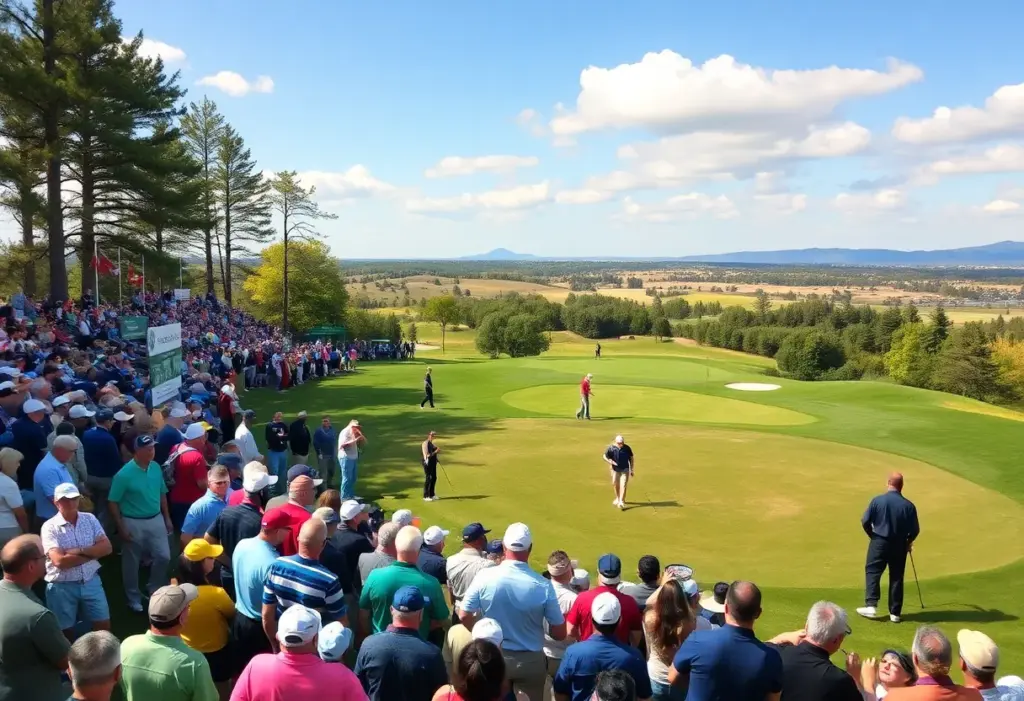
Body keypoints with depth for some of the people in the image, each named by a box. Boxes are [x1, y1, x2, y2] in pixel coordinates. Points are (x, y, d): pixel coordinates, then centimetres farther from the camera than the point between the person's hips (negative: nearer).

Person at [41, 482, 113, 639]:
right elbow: (60, 561, -22)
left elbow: (107, 548, -6)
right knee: (66, 631, 10)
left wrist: (79, 551, -18)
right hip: (62, 587, -3)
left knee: (104, 625, 7)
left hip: (91, 581, 3)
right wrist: (92, 553, -15)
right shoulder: (50, 527, -11)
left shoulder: (90, 519, 2)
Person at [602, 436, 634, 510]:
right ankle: (618, 498, 36)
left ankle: (621, 501, -9)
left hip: (625, 469, -2)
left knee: (623, 485, -11)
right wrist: (610, 461, -19)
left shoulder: (627, 448, -11)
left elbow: (631, 458, 2)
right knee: (615, 484, 14)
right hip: (615, 469, 2)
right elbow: (605, 456, -1)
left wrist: (631, 470, 3)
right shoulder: (611, 448, -13)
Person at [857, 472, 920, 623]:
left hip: (879, 542, -2)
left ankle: (871, 606, -1)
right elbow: (915, 530, -2)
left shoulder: (877, 500, -11)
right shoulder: (909, 505, -7)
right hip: (899, 545, 2)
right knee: (896, 577, 9)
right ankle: (895, 613, 12)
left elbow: (865, 521, -8)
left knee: (872, 572, 8)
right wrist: (908, 542, 19)